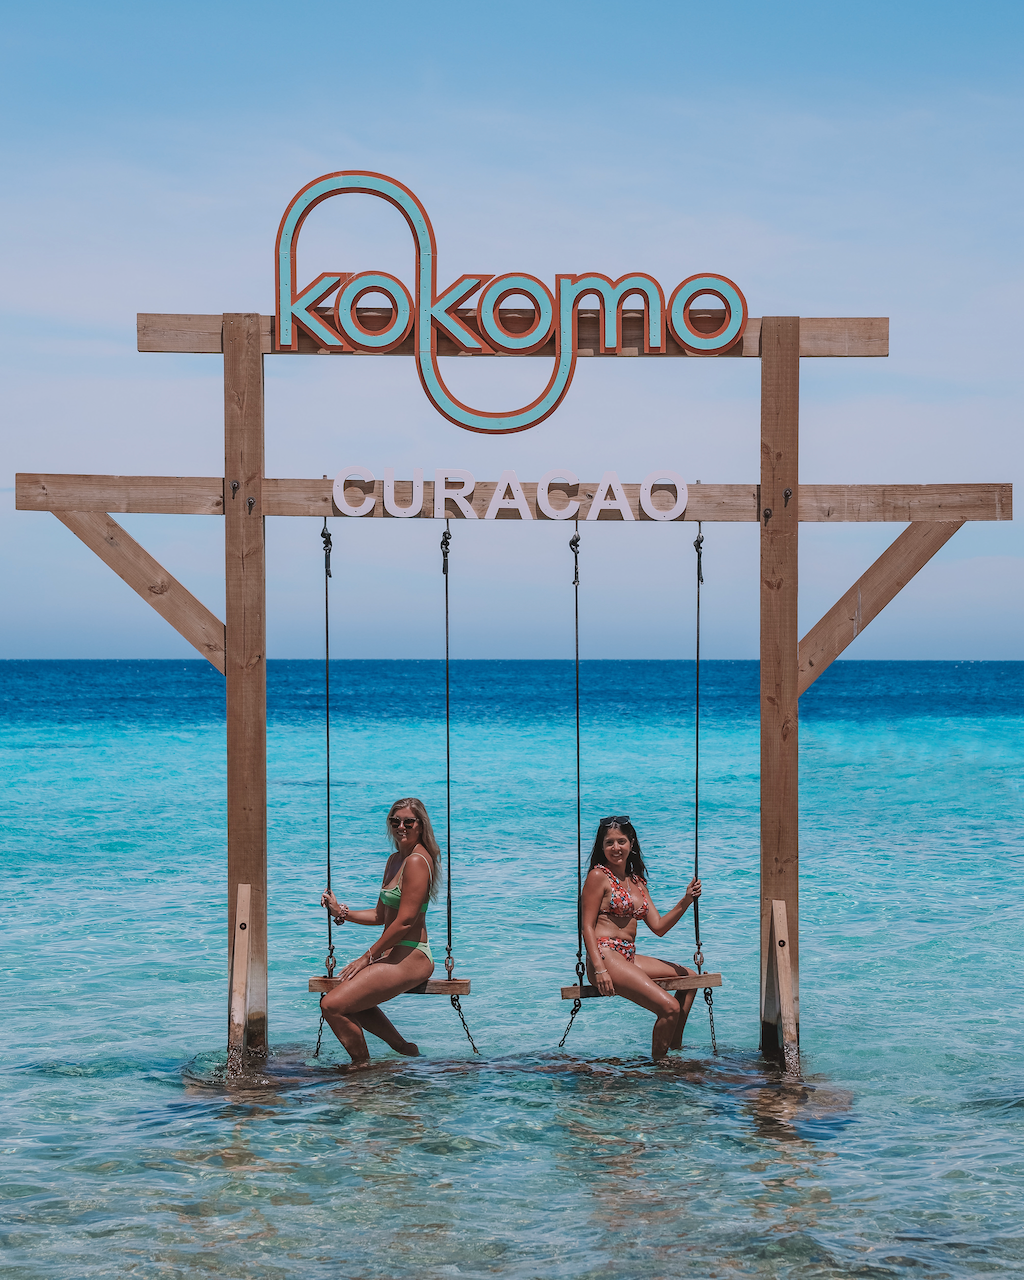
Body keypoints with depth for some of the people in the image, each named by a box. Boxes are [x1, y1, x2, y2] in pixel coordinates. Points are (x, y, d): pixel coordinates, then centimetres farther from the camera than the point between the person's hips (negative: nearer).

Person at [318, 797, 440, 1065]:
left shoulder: (416, 861, -16)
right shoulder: (395, 860, 15)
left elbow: (405, 921, -19)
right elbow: (381, 916, 21)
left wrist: (368, 957, -13)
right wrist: (341, 912, 9)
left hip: (409, 958, -10)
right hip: (394, 954, 10)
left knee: (332, 1005, -16)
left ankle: (363, 1067, 1)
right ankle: (404, 1048, 26)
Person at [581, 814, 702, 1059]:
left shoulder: (636, 881, 19)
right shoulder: (598, 876, -4)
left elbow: (658, 927, 15)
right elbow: (587, 926, -10)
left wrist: (685, 901, 1)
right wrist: (599, 969, -20)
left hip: (629, 958, 9)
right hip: (606, 955, -9)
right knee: (669, 1007, -22)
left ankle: (675, 1048, 21)